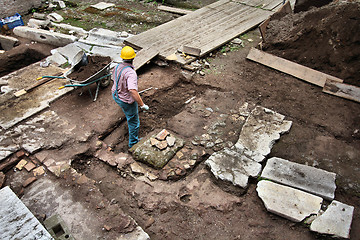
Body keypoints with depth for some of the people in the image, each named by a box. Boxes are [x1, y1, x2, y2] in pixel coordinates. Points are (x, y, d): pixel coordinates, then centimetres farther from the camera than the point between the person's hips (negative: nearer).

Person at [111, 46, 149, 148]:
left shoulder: (117, 67, -9)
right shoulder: (130, 73, -35)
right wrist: (142, 105, -36)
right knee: (134, 121, 12)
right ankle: (133, 143, 29)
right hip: (127, 101, -8)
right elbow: (133, 91, -45)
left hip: (116, 95, 8)